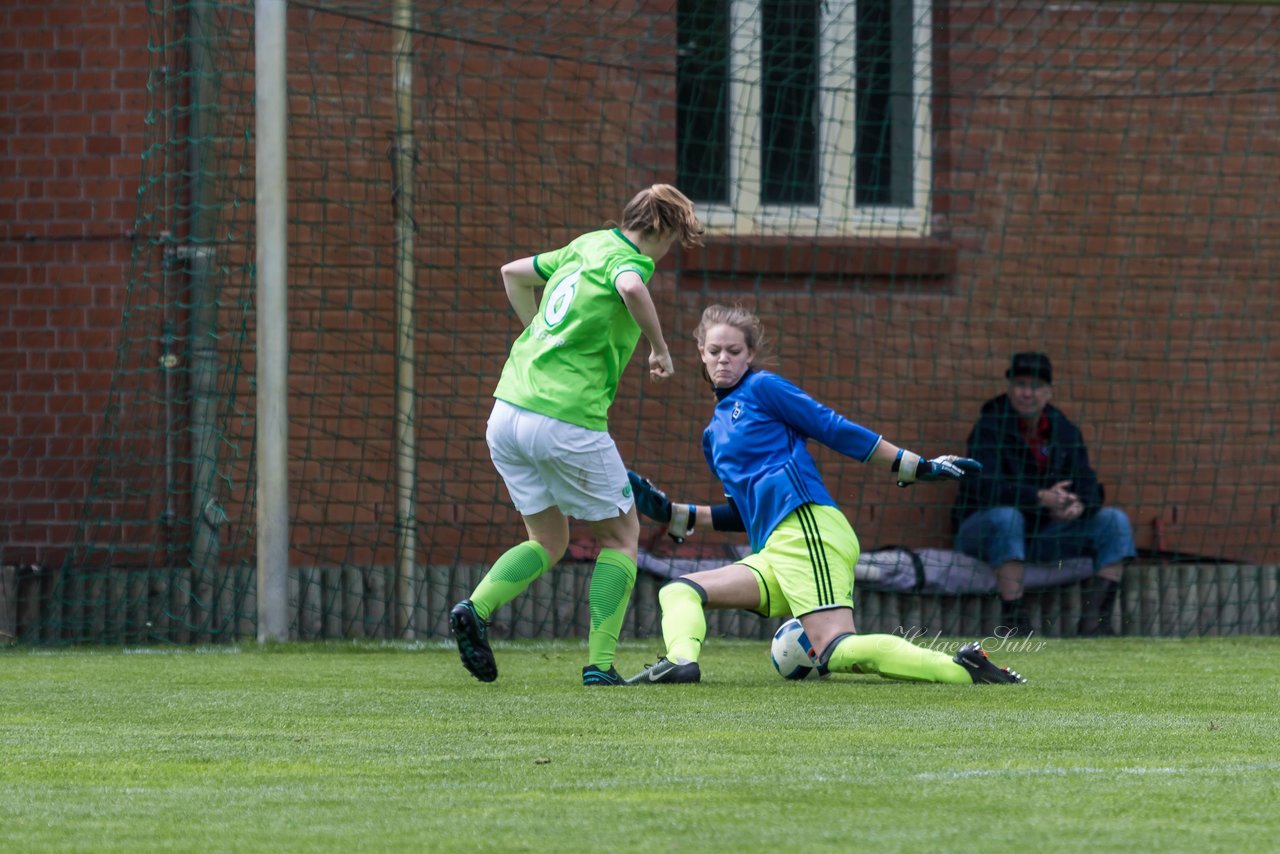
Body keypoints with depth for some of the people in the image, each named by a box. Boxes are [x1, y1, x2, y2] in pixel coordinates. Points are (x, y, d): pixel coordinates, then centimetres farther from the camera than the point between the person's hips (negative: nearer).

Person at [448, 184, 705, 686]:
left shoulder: (585, 247, 18)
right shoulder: (627, 258, -5)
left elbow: (513, 273, 33)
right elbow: (631, 288, -31)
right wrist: (659, 348, -17)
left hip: (507, 416, 7)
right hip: (569, 420, -7)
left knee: (549, 541, 19)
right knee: (621, 535, 11)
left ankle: (476, 608, -6)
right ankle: (599, 663, 2)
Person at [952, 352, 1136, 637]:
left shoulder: (1065, 431, 6)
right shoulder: (989, 428, -11)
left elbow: (1087, 486, -2)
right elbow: (983, 486, -26)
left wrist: (1078, 506, -28)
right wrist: (1041, 498, -37)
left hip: (1043, 533, 5)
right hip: (982, 531, -5)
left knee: (1114, 521, -8)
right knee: (1006, 517, -39)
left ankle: (1094, 621, -16)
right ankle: (1013, 622, -40)